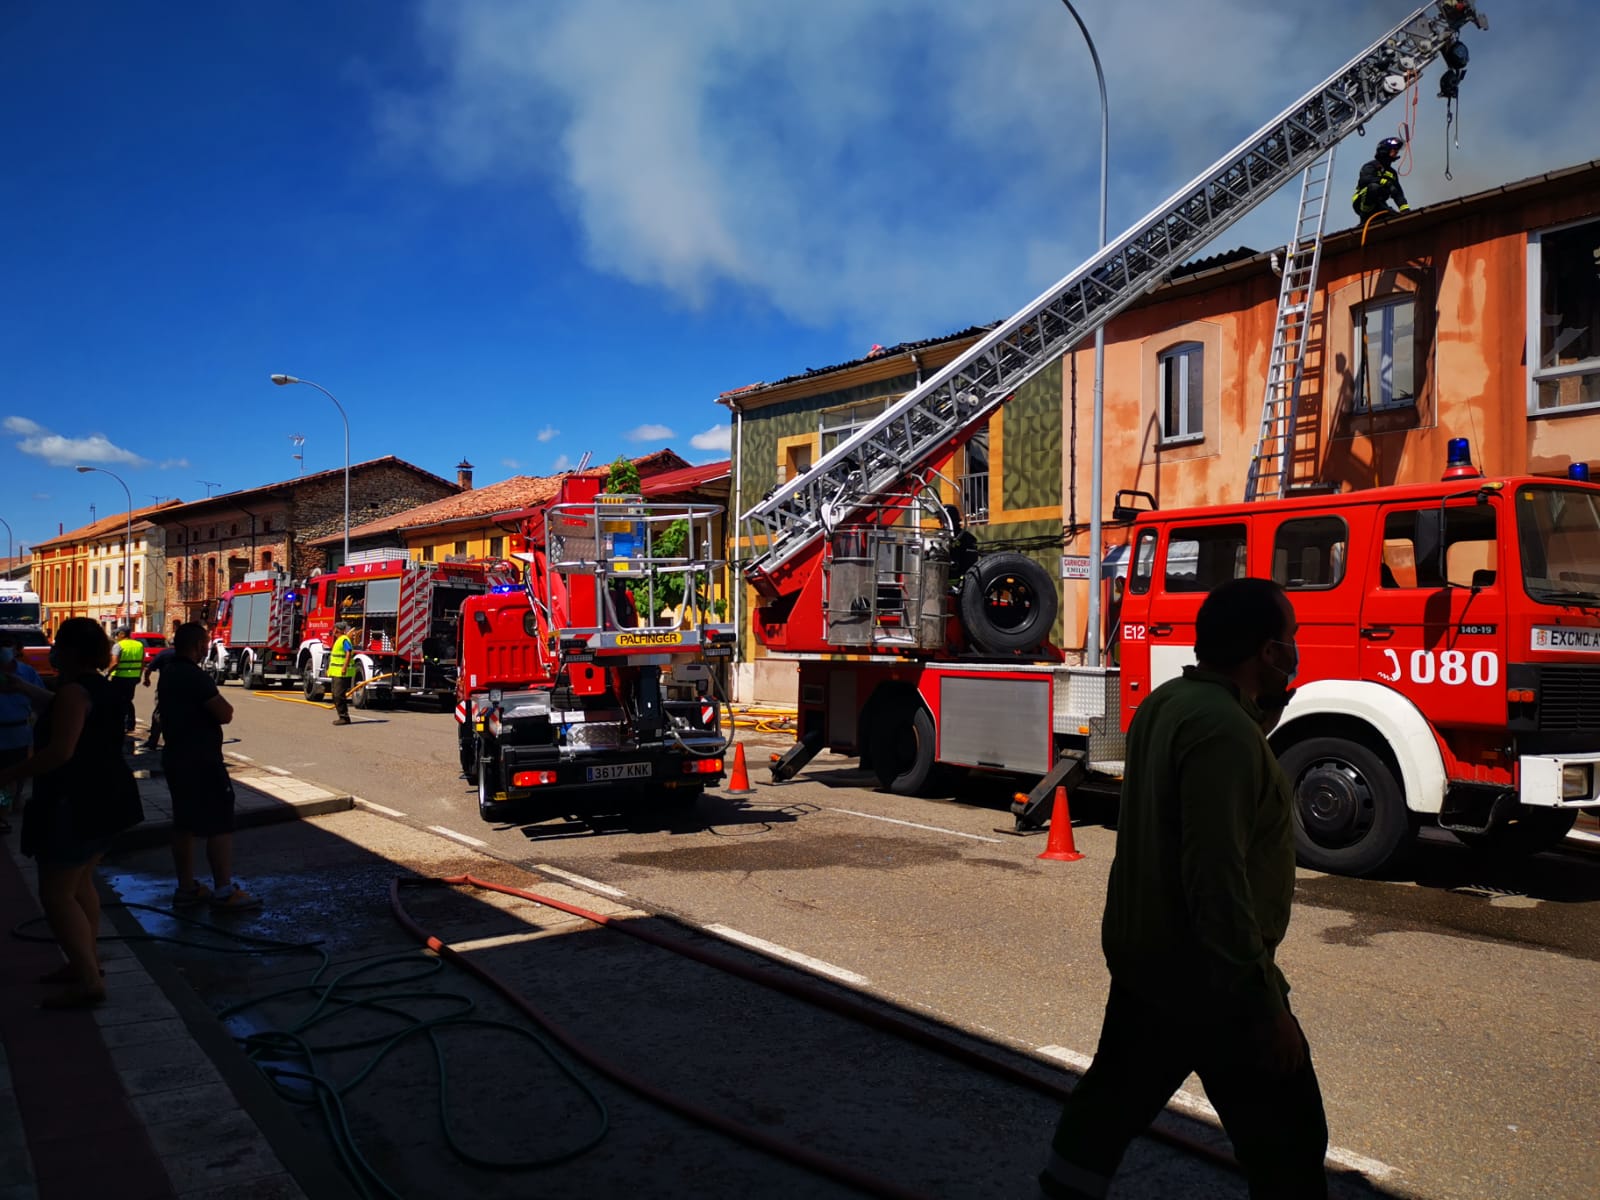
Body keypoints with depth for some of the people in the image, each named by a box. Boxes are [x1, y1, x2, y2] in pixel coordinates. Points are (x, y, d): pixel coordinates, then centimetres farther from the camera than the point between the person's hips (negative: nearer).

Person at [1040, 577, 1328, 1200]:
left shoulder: (1167, 701, 5)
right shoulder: (1223, 730, -25)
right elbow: (1218, 879, -28)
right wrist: (1265, 1006, -23)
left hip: (1141, 955, 9)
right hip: (1209, 980, -9)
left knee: (1114, 1095, 22)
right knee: (1284, 1142, 6)